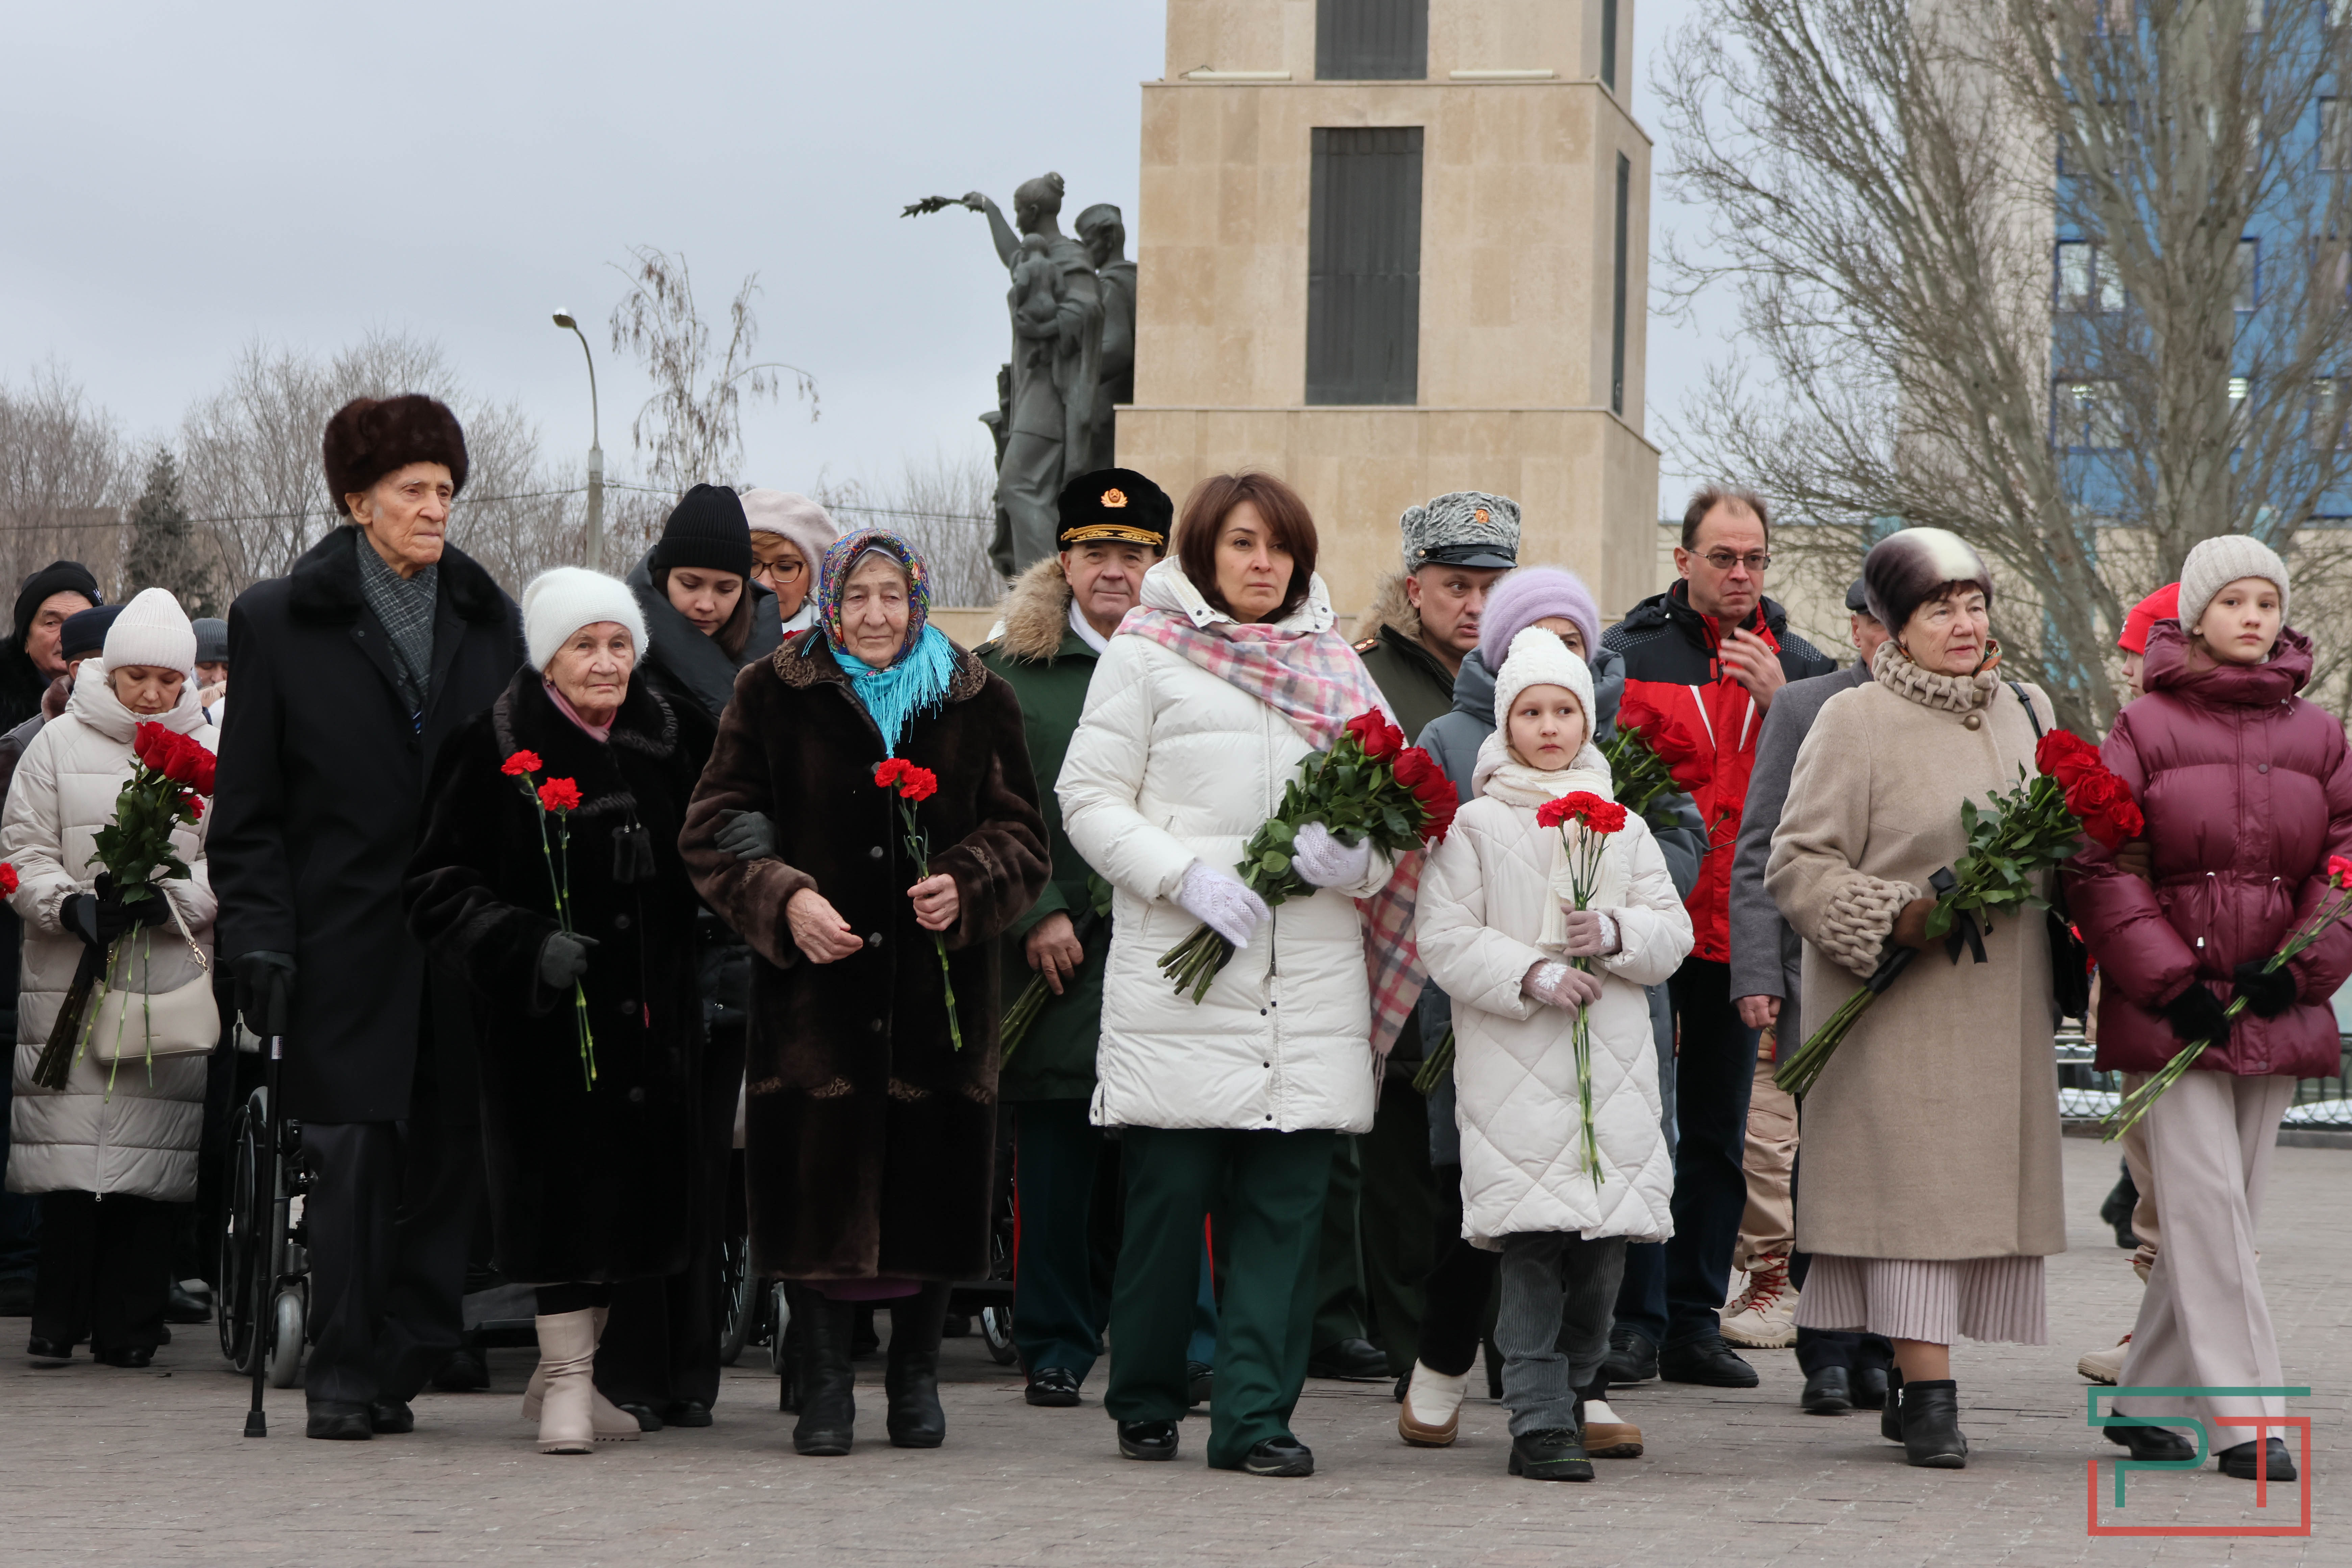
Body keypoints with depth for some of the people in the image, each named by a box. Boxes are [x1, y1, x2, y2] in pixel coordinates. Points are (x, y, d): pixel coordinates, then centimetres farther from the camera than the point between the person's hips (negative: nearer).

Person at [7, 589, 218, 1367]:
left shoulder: (213, 754, 7)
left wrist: (164, 900, -14)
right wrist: (71, 904, -14)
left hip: (173, 988, 0)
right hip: (70, 981, 0)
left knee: (154, 1153, -2)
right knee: (71, 1149, -6)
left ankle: (128, 1325, 6)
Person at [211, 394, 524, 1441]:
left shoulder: (490, 622, 13)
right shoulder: (279, 623, 4)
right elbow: (248, 805, 3)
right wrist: (259, 935, -6)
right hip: (347, 941, -3)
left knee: (448, 1148, 1)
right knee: (353, 1155, -7)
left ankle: (402, 1359, 10)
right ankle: (345, 1377, 1)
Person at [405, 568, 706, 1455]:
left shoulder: (665, 742, 9)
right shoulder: (494, 751, -6)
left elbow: (696, 872, 20)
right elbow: (438, 890, -8)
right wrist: (529, 943, -22)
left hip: (647, 1009, 5)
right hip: (544, 1014, -5)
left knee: (634, 1183, 8)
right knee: (564, 1179, -7)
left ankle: (570, 1371, 24)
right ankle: (566, 1379, 4)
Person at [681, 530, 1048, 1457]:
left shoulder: (976, 703, 8)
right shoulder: (774, 697, 5)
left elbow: (1021, 837, 10)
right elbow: (713, 832, 4)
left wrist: (966, 886, -10)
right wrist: (784, 898, -12)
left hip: (938, 987, 1)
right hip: (816, 983, -1)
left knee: (931, 1177, 3)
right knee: (819, 1179, -5)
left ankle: (916, 1373, 20)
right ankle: (824, 1382, 6)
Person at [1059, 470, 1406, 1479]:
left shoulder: (1336, 668, 17)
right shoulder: (1147, 655, 6)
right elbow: (1089, 798, 1)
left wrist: (1357, 858, -7)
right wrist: (1187, 876, -13)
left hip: (1312, 978, 3)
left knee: (1286, 1202, -2)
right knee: (1170, 1195, -2)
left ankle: (1256, 1416, 1)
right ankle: (1145, 1403, 14)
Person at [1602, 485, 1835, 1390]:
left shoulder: (1801, 669, 9)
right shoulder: (1627, 654, 0)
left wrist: (1780, 700, -11)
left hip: (1744, 931, 3)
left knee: (1718, 1135, 9)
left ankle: (1694, 1321, 16)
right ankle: (1634, 1320, 2)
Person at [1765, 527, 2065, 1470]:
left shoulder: (2027, 712, 14)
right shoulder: (1855, 722, -5)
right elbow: (1797, 864, -7)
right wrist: (1894, 917, -19)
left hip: (2000, 1004, 6)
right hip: (1896, 1003, -6)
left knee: (1981, 1177, 5)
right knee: (1912, 1181, -10)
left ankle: (1910, 1376, 15)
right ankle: (1930, 1398, -8)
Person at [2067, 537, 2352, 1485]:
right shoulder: (2146, 729, 0)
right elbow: (2102, 868, -4)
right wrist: (2171, 982, -10)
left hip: (2275, 1012, 4)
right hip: (2169, 1009, -4)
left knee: (2224, 1211, 7)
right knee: (2206, 1204, -11)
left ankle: (2149, 1399, 19)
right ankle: (2244, 1417, -12)